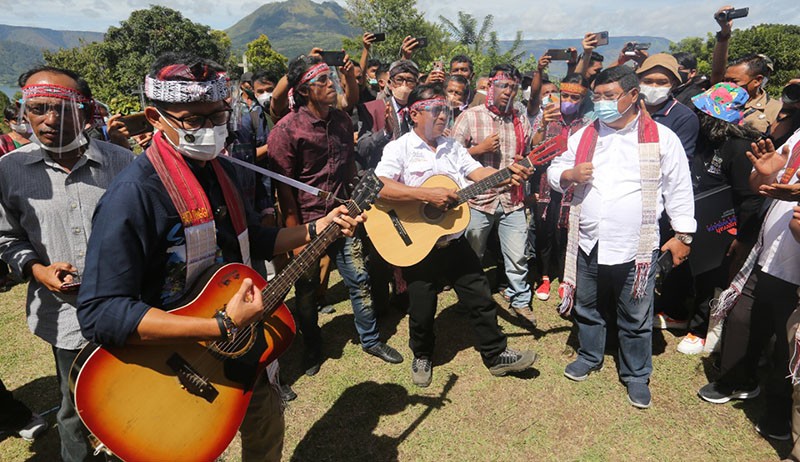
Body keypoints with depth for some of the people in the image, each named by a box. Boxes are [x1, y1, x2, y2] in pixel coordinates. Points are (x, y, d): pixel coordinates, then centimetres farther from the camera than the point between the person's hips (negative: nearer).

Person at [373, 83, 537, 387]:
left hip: (454, 240, 5)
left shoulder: (453, 147, 10)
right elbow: (380, 187, -25)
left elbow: (477, 171, 1)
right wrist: (428, 194, -30)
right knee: (422, 310, 7)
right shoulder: (400, 148, -10)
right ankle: (422, 356, 35)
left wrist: (507, 174, -18)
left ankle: (496, 355, 29)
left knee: (480, 297, 11)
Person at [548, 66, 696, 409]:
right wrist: (570, 174, -12)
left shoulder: (660, 137, -3)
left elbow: (679, 190, 0)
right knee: (586, 307, 20)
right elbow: (554, 171, 11)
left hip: (635, 249, -3)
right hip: (588, 245, 4)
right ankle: (589, 356, 43)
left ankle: (636, 375, 32)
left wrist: (682, 235, -1)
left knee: (636, 319, 11)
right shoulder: (584, 135, 7)